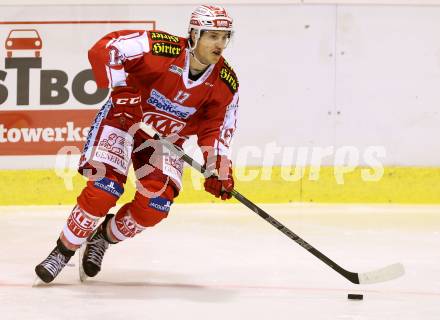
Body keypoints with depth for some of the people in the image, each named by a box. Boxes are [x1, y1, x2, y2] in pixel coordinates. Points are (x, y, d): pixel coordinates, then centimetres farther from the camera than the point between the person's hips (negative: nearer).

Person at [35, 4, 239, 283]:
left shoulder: (226, 84, -11)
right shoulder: (162, 49, -26)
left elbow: (216, 129, -3)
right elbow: (104, 50, -28)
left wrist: (219, 169, -17)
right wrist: (121, 90, -36)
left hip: (167, 137, 4)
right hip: (125, 118, -4)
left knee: (155, 205, -13)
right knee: (104, 189, -20)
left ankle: (103, 238, 15)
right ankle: (64, 250, -2)